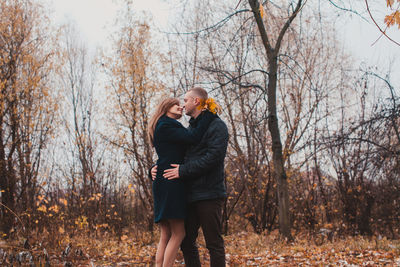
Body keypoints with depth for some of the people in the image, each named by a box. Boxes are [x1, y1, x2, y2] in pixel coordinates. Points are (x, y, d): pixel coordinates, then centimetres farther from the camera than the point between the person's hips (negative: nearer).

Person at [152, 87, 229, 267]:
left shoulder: (217, 126, -6)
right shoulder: (190, 128, 20)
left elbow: (213, 156, -18)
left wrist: (183, 170, -20)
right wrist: (156, 167, 3)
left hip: (209, 193, -8)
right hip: (190, 195, 8)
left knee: (214, 243, -2)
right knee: (186, 241, 11)